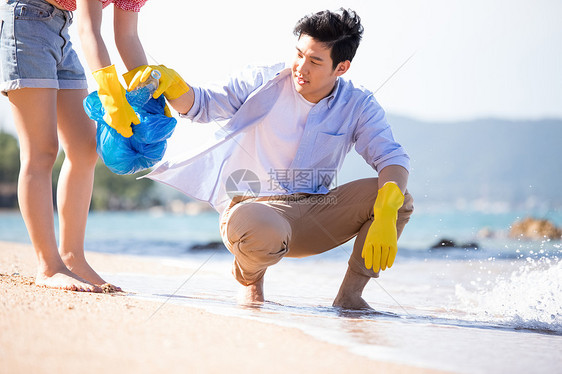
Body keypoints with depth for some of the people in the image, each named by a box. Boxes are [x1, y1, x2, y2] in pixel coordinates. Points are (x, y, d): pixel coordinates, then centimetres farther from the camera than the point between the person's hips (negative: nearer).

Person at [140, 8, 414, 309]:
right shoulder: (265, 83, -3)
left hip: (316, 217, 2)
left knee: (399, 197, -20)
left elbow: (392, 158, -13)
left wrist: (386, 216, -32)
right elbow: (203, 105, -4)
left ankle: (350, 295, -8)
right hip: (258, 206, -2)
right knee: (262, 231, -41)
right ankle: (251, 279, -2)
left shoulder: (358, 105, -1)